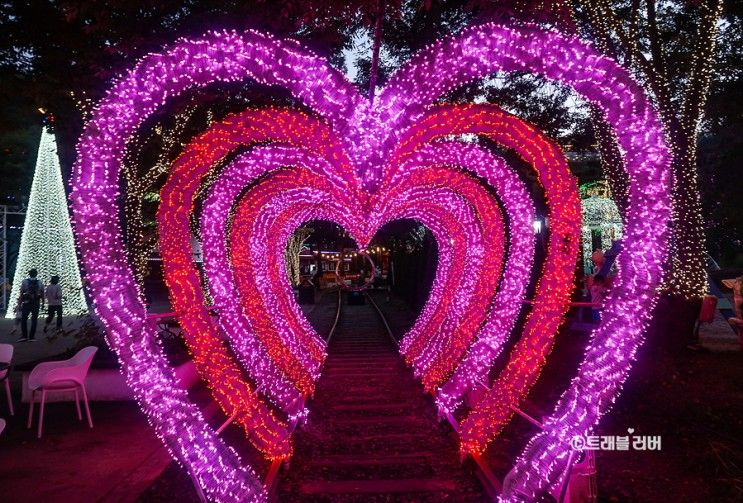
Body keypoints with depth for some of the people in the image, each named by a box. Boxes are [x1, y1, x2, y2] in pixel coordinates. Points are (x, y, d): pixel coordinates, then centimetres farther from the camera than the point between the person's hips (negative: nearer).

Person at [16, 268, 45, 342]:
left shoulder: (25, 281, -2)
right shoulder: (40, 282, 4)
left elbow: (21, 293, -5)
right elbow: (42, 294, 5)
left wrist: (20, 303, -1)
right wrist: (43, 303, 14)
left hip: (27, 303, -1)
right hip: (36, 303, 2)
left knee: (23, 319, 8)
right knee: (34, 320, 5)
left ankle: (24, 336, -2)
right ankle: (31, 337, 4)